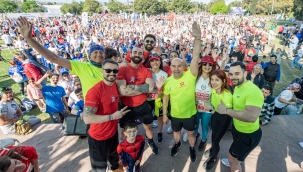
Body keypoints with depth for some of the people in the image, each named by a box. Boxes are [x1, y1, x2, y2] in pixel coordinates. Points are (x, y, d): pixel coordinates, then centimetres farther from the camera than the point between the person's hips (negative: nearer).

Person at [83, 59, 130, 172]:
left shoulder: (115, 85, -2)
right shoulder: (95, 90, -27)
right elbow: (87, 118, -31)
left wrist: (119, 112, 2)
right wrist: (112, 116, -27)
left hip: (113, 132, 7)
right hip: (98, 137, -7)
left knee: (114, 156, 32)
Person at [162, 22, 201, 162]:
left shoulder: (190, 76, -21)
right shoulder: (168, 81, -12)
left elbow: (195, 58, -35)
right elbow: (165, 98, -1)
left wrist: (198, 38, -45)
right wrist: (164, 114, 3)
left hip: (190, 113, -2)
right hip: (175, 114, 3)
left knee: (191, 133, 21)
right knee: (176, 132, 27)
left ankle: (192, 148, 50)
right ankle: (177, 144, 58)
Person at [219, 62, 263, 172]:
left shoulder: (253, 91, -33)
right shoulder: (237, 87, -1)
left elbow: (252, 116, -44)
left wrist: (226, 110, -38)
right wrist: (226, 107, 1)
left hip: (248, 134, -9)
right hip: (238, 128, 9)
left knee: (232, 159, 9)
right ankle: (235, 162, 64)